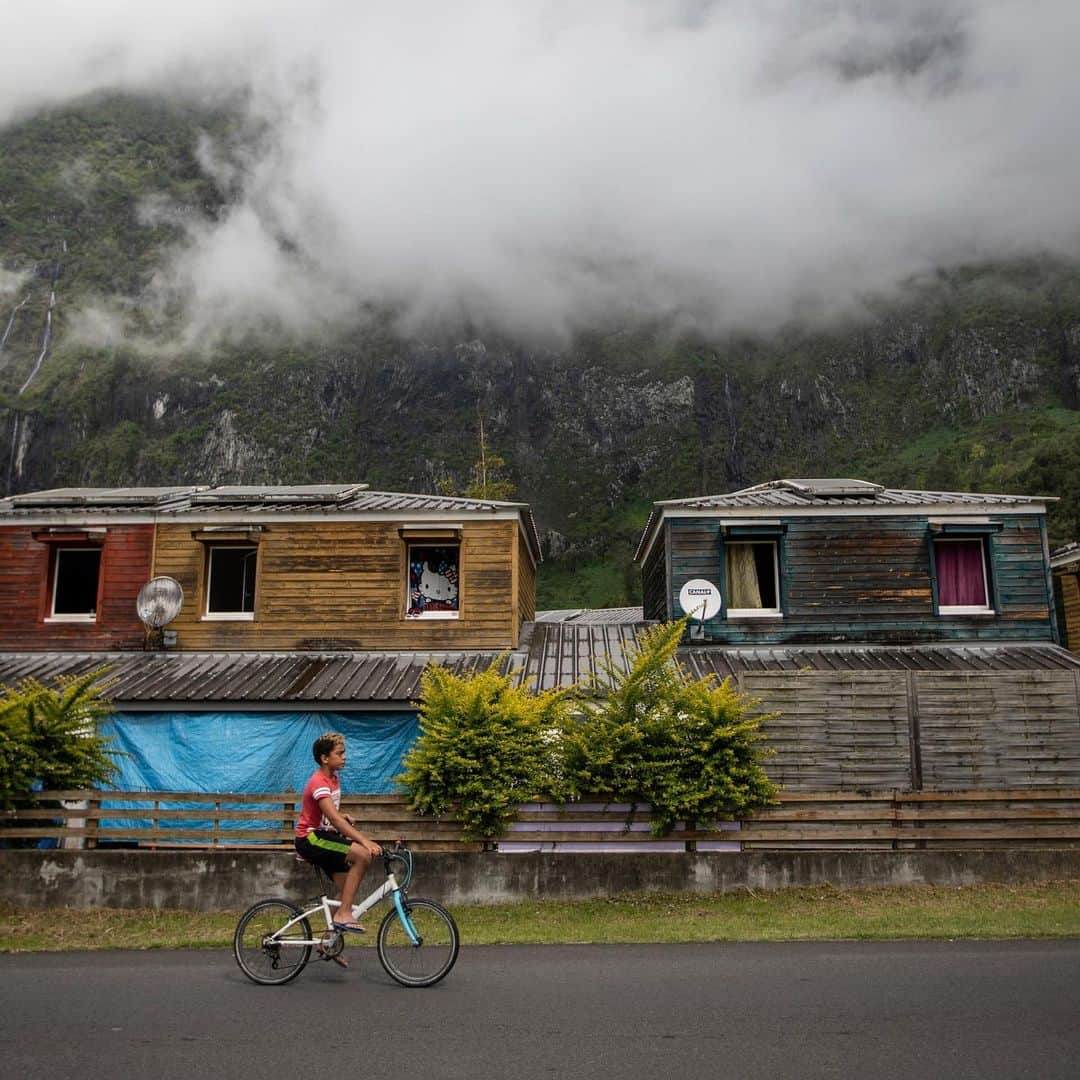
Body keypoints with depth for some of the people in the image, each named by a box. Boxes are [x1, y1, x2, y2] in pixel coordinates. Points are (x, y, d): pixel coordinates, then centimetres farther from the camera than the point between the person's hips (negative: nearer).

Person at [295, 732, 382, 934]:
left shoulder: (333, 779, 10)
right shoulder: (319, 782, -20)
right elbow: (334, 819, -32)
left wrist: (345, 817, 0)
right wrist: (365, 841, -41)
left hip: (323, 836, 9)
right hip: (310, 839, -9)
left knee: (346, 889, 5)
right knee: (363, 855, -25)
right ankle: (344, 914, -21)